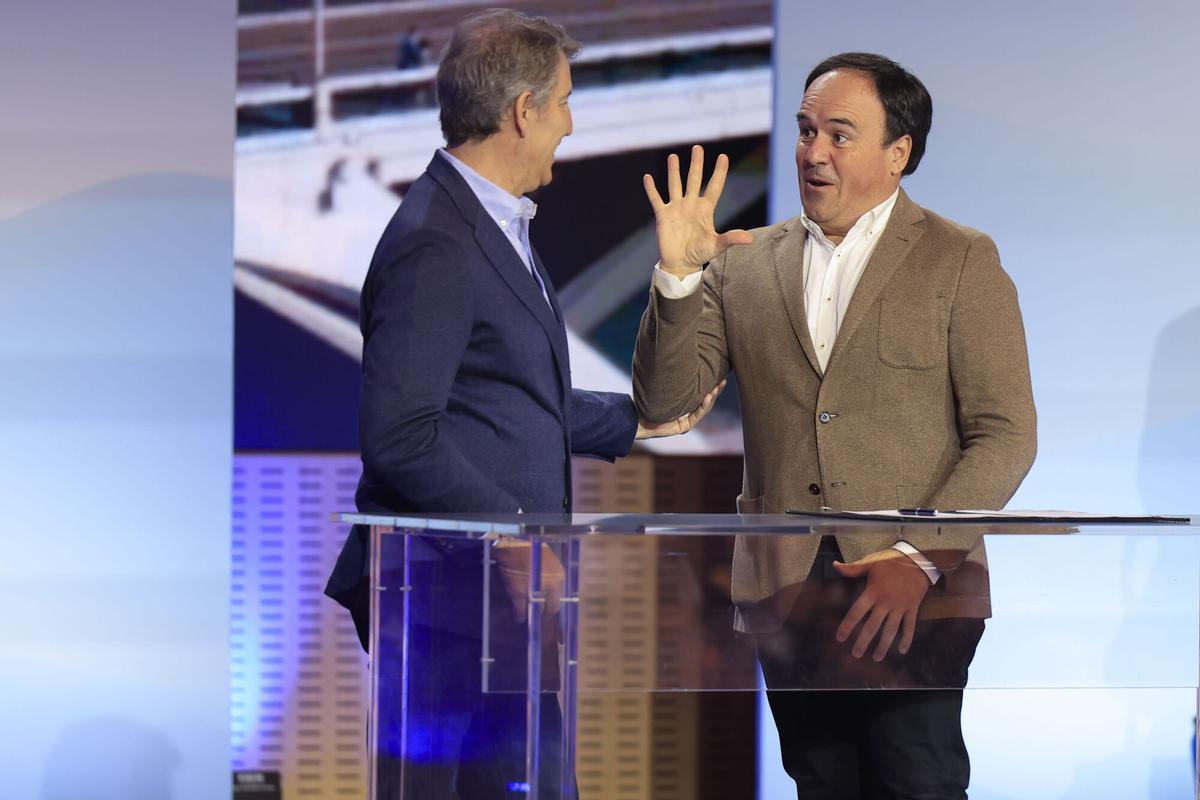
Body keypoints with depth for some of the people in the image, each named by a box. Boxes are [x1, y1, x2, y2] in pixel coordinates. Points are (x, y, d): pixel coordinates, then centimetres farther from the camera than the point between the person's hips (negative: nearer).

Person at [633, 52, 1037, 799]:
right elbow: (663, 399, 5)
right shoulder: (743, 264, 11)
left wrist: (918, 560, -13)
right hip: (784, 592, 3)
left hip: (915, 597, -3)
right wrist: (678, 273, -9)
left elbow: (1006, 436, -2)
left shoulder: (962, 261, 2)